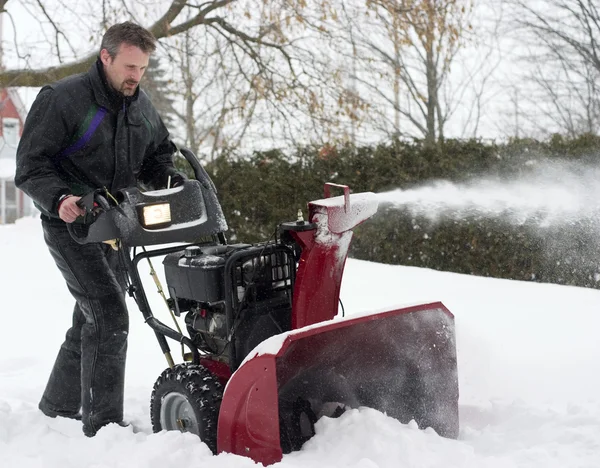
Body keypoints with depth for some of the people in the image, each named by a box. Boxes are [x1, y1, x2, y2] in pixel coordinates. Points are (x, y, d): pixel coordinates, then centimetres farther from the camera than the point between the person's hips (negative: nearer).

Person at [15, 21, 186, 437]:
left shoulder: (142, 107, 8)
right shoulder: (63, 98, -12)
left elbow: (156, 159, 17)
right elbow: (31, 165, -13)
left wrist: (177, 184, -4)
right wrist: (59, 198, -31)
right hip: (71, 225, -7)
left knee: (92, 319, 15)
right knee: (110, 316, -17)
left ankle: (59, 406, 34)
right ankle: (103, 425, -10)